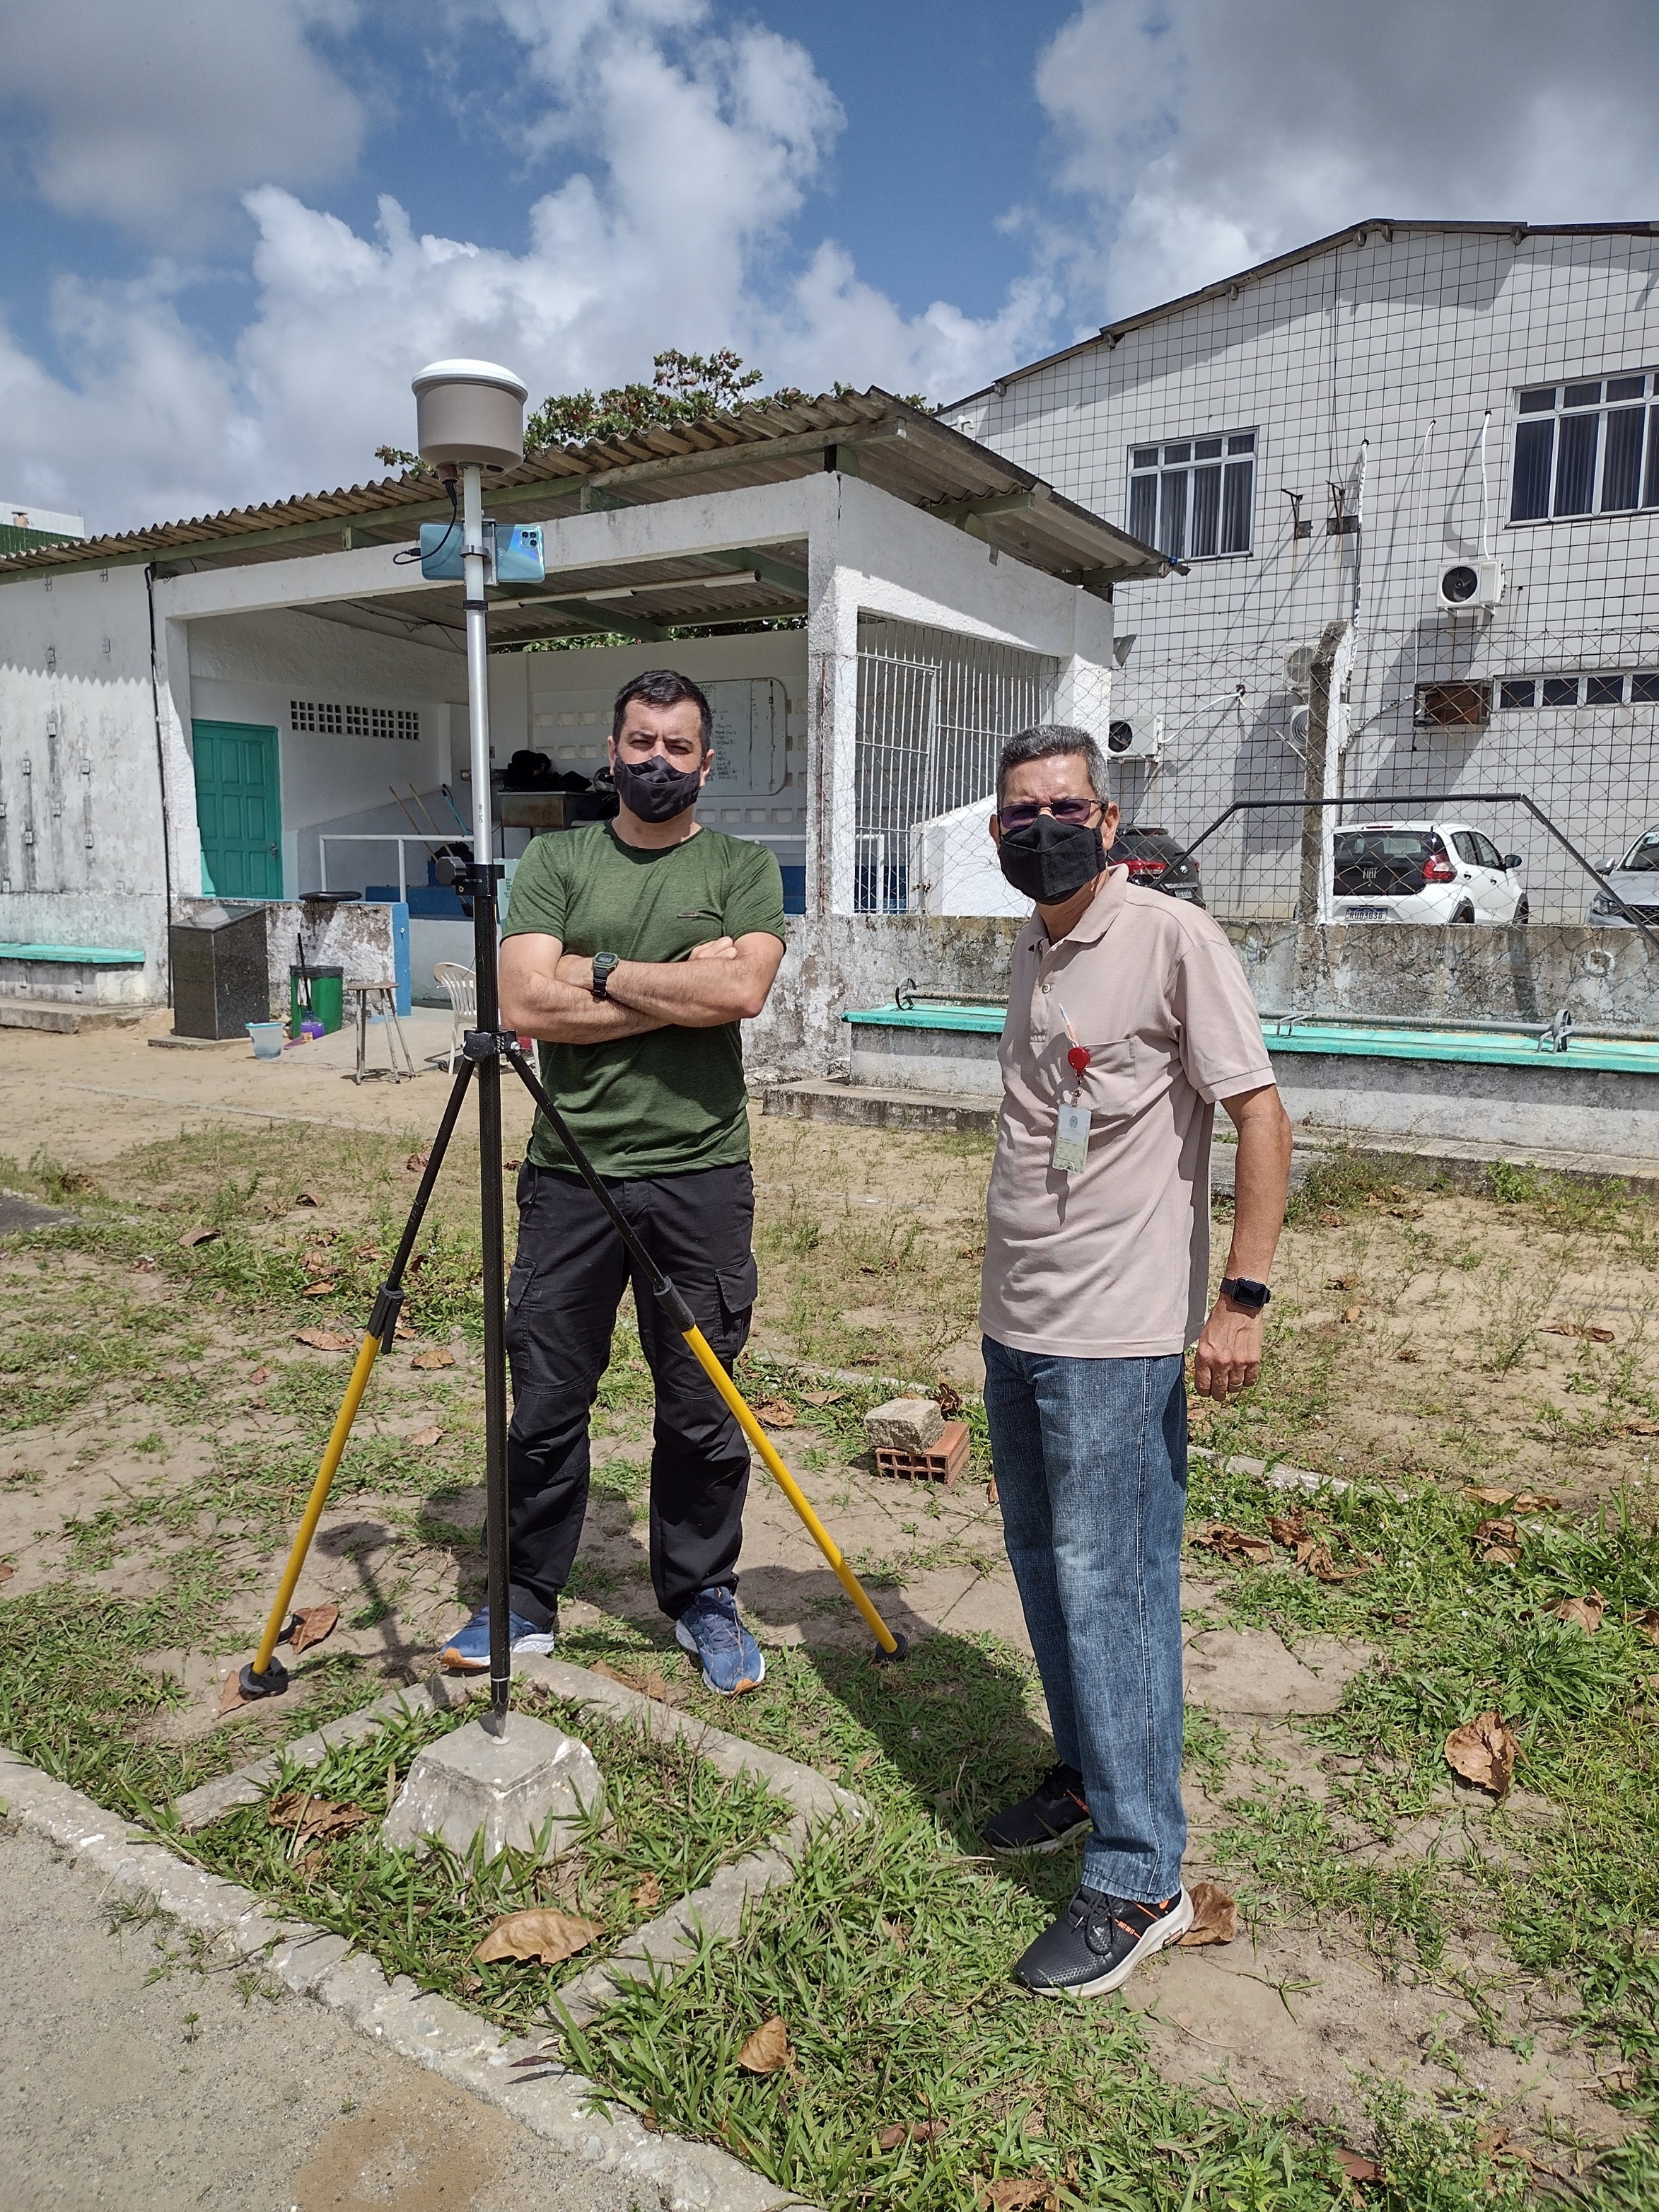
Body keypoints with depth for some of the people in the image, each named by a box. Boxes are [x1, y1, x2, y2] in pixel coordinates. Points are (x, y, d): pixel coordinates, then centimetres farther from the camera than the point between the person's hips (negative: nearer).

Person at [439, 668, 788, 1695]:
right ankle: (527, 1602, 28)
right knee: (545, 1406, 9)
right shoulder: (556, 861, 7)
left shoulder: (745, 867, 5)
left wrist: (601, 971, -9)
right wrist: (681, 986, -10)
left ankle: (704, 1600, 28)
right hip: (571, 1174, 1)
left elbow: (743, 988, -14)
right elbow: (526, 1003, -8)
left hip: (701, 1176, -1)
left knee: (703, 1409, 8)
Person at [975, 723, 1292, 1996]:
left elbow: (1260, 1113, -14)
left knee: (1110, 1583, -3)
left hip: (1117, 1335, -8)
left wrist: (1243, 1294, -20)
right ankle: (1089, 1776, 36)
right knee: (1044, 1561, 17)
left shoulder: (1173, 939, -11)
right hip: (1016, 1320, 8)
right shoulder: (1033, 952, 13)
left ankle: (1139, 1879, 10)